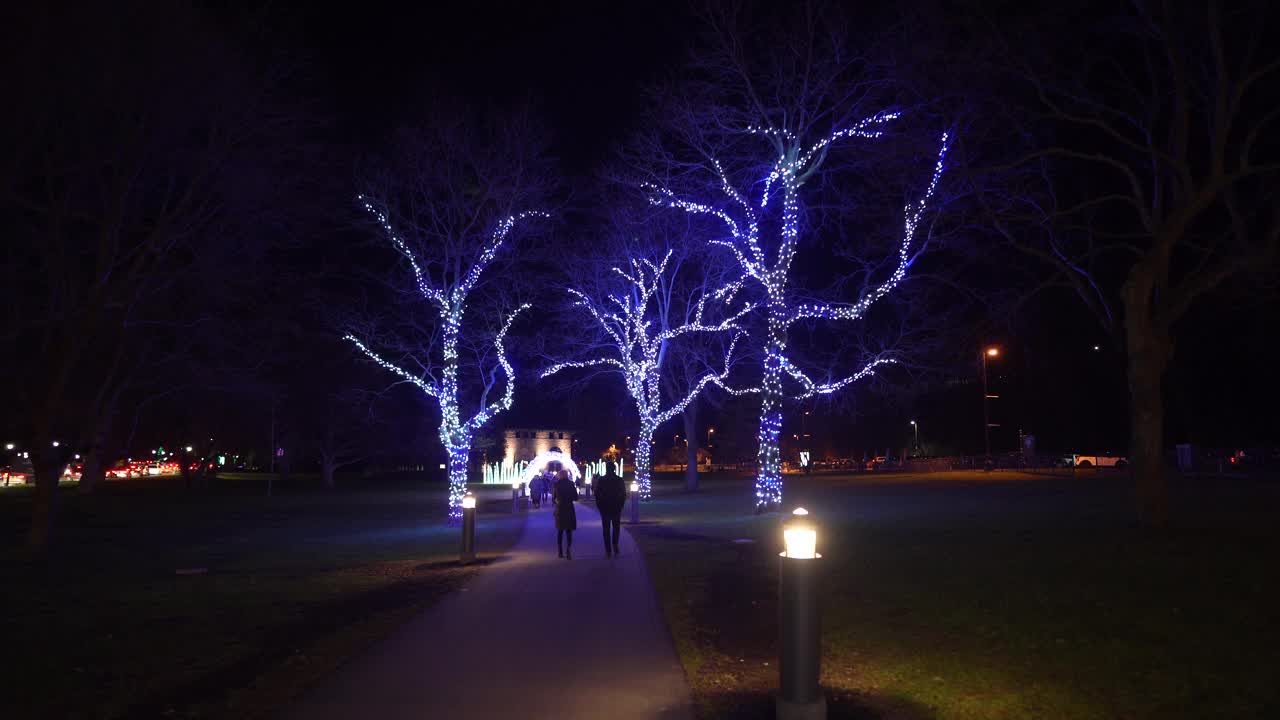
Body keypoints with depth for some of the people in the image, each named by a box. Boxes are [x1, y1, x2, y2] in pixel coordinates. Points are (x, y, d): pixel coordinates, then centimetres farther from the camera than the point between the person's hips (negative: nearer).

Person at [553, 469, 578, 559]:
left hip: (559, 510, 2)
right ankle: (568, 551, -20)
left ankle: (560, 552, 16)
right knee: (569, 531, -1)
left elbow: (553, 498, 5)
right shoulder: (570, 484, -5)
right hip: (569, 509, -2)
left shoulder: (557, 484, -1)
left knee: (560, 531, 15)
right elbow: (575, 497, -3)